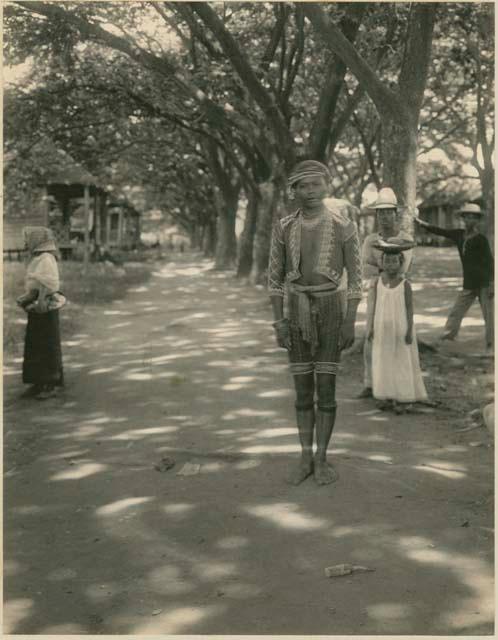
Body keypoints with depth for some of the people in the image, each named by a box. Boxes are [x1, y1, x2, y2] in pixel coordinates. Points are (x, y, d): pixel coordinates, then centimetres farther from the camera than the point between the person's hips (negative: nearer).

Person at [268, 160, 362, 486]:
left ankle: (321, 459, 12)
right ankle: (306, 459, 17)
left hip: (331, 312, -2)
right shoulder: (284, 227, 0)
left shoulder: (344, 226, -6)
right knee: (303, 390, 5)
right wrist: (279, 321, -3)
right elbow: (275, 276, 4)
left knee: (326, 389, -3)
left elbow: (355, 275, -5)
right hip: (298, 313, 2)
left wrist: (351, 322, -10)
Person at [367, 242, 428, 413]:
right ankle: (386, 396, 15)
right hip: (382, 329, 3)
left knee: (402, 363, 2)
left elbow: (410, 308, -7)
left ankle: (401, 399, 7)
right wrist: (371, 328, 1)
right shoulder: (378, 282, 0)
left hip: (400, 329, -3)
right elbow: (374, 306, 4)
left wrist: (409, 330, -11)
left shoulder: (405, 284, -8)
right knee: (383, 362, 6)